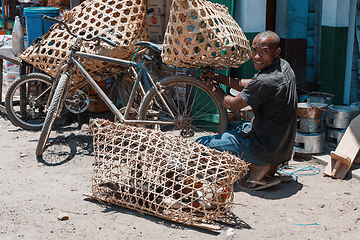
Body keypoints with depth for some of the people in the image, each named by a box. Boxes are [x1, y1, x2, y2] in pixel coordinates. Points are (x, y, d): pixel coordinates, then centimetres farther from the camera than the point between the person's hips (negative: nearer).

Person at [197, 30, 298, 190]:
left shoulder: (265, 81, -27)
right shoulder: (284, 66, 2)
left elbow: (232, 105, -12)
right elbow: (249, 86, 13)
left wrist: (215, 90, 7)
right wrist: (217, 78, 11)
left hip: (266, 148, -9)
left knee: (200, 145, -4)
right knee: (229, 126, 32)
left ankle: (257, 167, -4)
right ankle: (270, 165, 15)